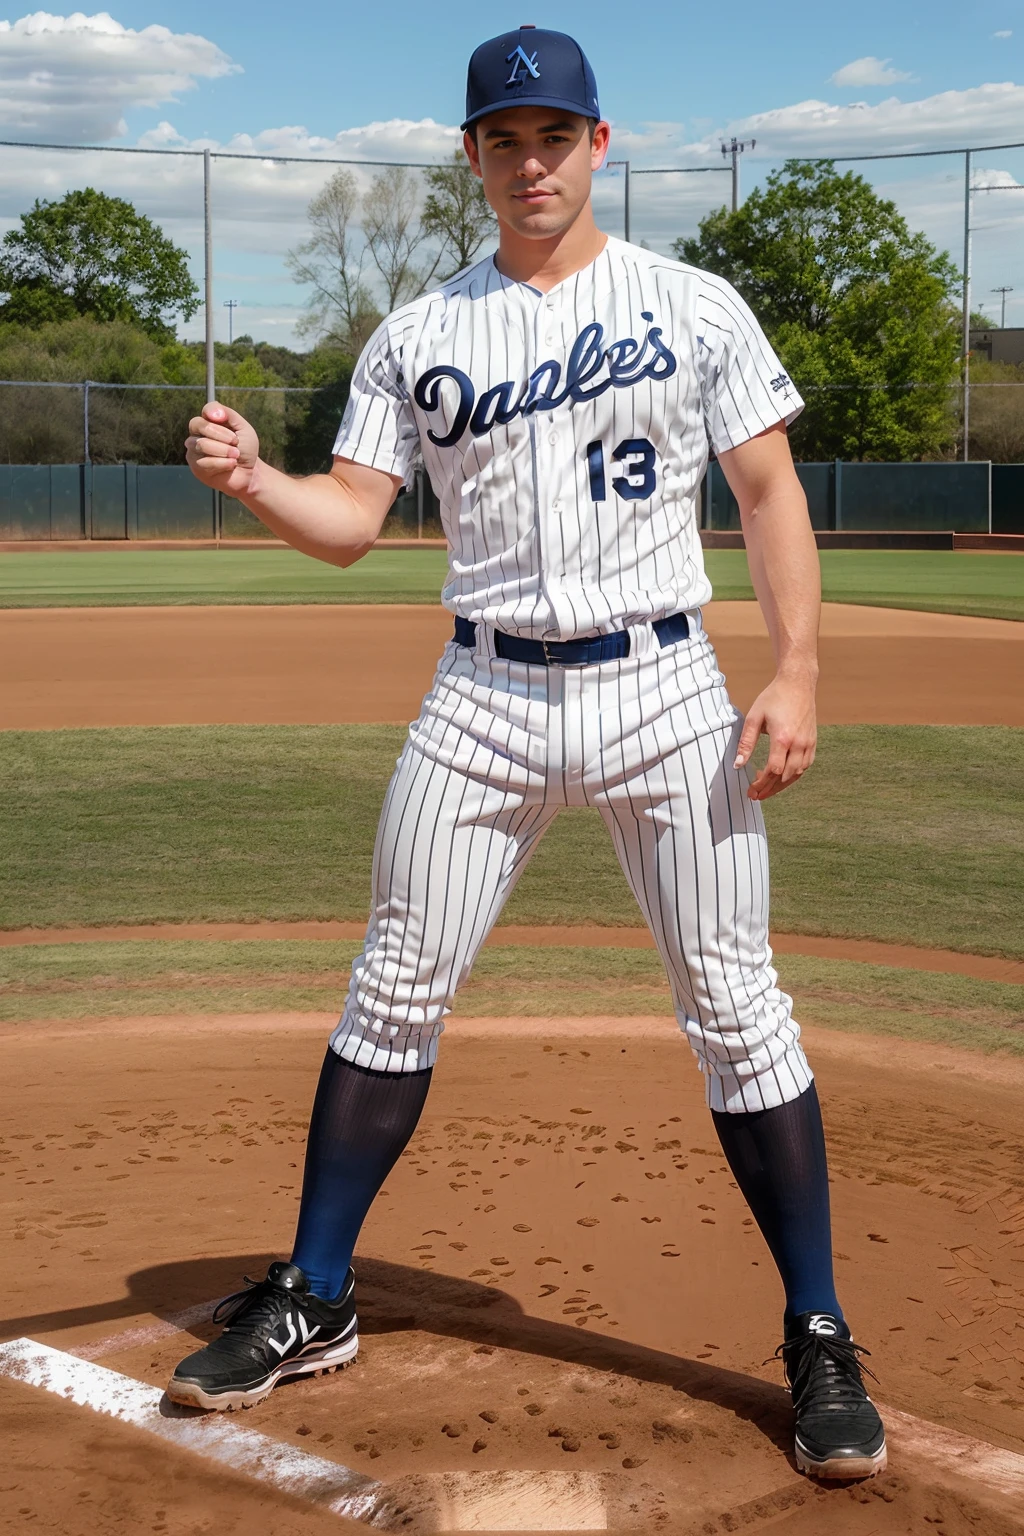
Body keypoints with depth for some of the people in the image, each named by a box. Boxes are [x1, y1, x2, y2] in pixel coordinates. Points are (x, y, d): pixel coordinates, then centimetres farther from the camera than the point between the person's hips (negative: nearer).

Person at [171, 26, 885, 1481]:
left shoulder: (695, 307, 3)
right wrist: (250, 478, -17)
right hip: (485, 698, 2)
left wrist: (796, 672, -10)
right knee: (395, 991, 5)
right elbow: (352, 521, 4)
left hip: (662, 690, -2)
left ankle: (819, 1339, 11)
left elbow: (771, 492, 1)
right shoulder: (417, 336, 8)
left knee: (736, 1006, -2)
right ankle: (313, 1303, 20)